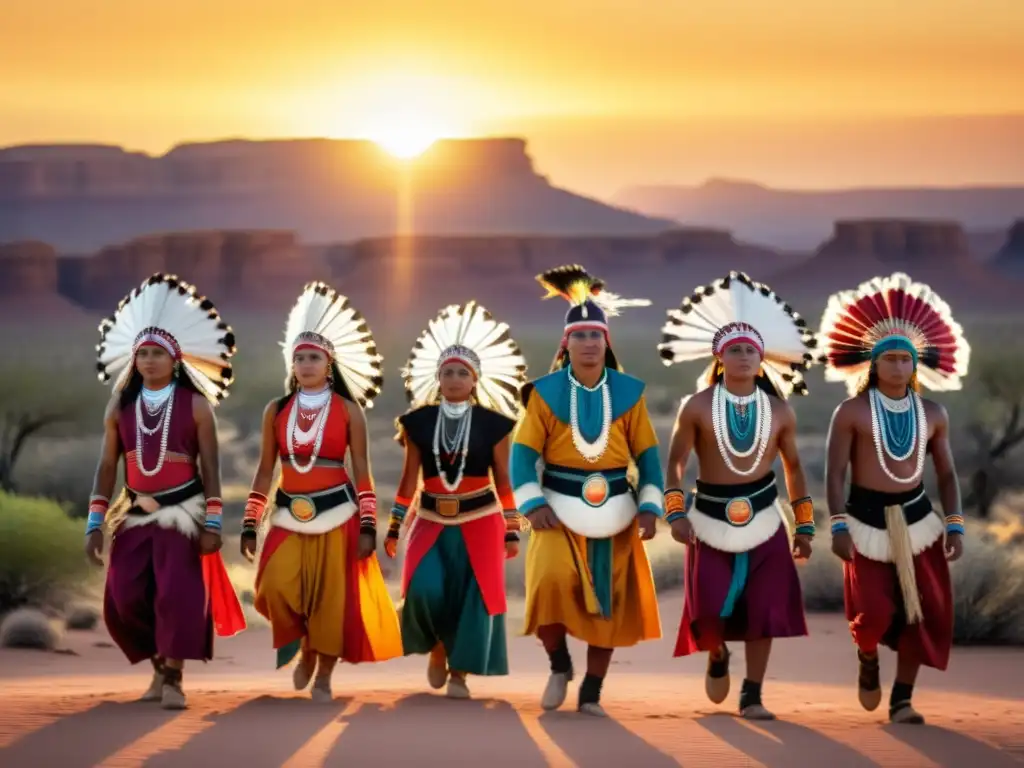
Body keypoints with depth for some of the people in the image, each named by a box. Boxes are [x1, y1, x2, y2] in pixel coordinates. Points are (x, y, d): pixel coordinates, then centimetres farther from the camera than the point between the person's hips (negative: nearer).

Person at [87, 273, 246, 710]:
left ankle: (173, 677, -1)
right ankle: (160, 663, 19)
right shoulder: (120, 406, 5)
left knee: (178, 594, -12)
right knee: (124, 599, -4)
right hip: (134, 514, 3)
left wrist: (212, 524, -9)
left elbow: (210, 468, -3)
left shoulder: (195, 405, -3)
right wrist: (95, 525, 0)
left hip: (181, 512, -3)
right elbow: (106, 468, 5)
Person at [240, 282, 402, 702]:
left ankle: (324, 675, 13)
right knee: (278, 586, -16)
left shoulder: (348, 410, 0)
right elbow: (265, 471, 9)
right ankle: (304, 649, 12)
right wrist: (250, 525, 5)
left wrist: (368, 526, -6)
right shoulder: (276, 410, 6)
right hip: (289, 516, 2)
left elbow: (362, 472, 0)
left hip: (335, 514, -2)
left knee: (332, 596, -3)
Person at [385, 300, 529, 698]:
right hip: (432, 523, 1)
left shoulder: (493, 423, -1)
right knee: (424, 589, -18)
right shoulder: (418, 422, 3)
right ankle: (437, 648, 10)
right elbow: (409, 479, 9)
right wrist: (394, 527, 7)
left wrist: (511, 532, 3)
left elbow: (503, 482, 4)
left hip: (479, 523, -1)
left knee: (473, 595, -4)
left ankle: (459, 672, 8)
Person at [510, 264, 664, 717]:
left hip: (614, 516, 2)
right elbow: (524, 453, -4)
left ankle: (591, 694, 16)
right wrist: (532, 504, -17)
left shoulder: (628, 393, 2)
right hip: (561, 512, -2)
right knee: (551, 582, -24)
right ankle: (559, 665, 0)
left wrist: (649, 507, -5)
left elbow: (647, 454, 5)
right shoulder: (545, 393, -3)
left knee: (608, 603, 4)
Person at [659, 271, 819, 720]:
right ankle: (717, 657, 27)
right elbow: (675, 462, 0)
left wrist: (805, 526, 11)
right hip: (711, 522, -2)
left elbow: (793, 467, 11)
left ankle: (752, 696, 8)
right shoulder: (698, 407, -4)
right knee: (711, 608, -8)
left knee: (764, 609, -3)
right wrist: (675, 513, -11)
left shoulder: (779, 410, 3)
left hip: (765, 522, 2)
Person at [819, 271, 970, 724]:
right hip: (867, 523, -3)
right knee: (873, 613, -12)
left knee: (921, 612, -2)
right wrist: (838, 526, -16)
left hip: (917, 520, 3)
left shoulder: (932, 414, 5)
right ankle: (867, 660, 23)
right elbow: (835, 473, -8)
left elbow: (946, 473, 9)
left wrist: (955, 525, 0)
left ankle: (902, 700, 9)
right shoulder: (851, 412, -6)